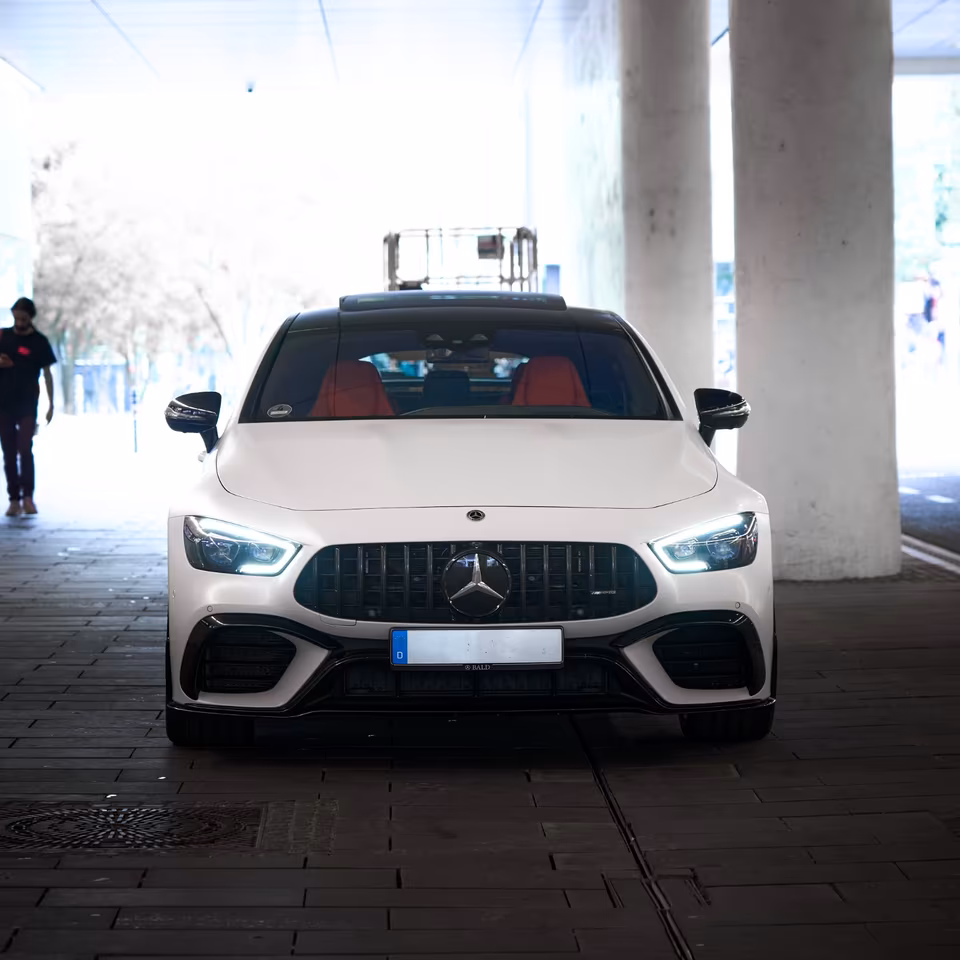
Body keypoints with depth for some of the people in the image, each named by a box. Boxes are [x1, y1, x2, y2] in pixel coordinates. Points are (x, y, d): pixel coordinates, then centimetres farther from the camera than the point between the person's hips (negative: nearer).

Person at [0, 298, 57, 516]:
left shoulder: (39, 342, -1)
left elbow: (47, 374, 2)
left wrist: (51, 405, -2)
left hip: (28, 404, -3)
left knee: (25, 450, -12)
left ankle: (27, 497, -5)